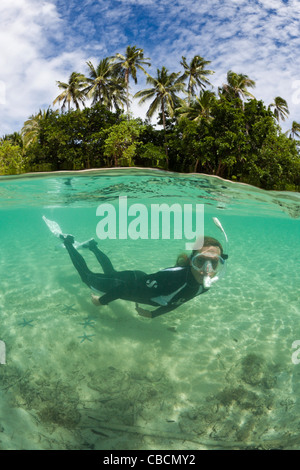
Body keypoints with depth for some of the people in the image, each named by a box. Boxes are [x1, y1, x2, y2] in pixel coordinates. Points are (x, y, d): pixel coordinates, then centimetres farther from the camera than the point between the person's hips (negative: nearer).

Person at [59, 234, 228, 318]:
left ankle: (92, 245, 58)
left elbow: (175, 300, 2)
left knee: (111, 272, 35)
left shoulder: (204, 285, -20)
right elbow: (124, 287, -35)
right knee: (87, 276, 20)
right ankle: (68, 241, 38)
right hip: (130, 282, -6)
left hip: (141, 281, 6)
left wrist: (153, 314, 10)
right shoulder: (174, 276, -45)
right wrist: (101, 301, -21)